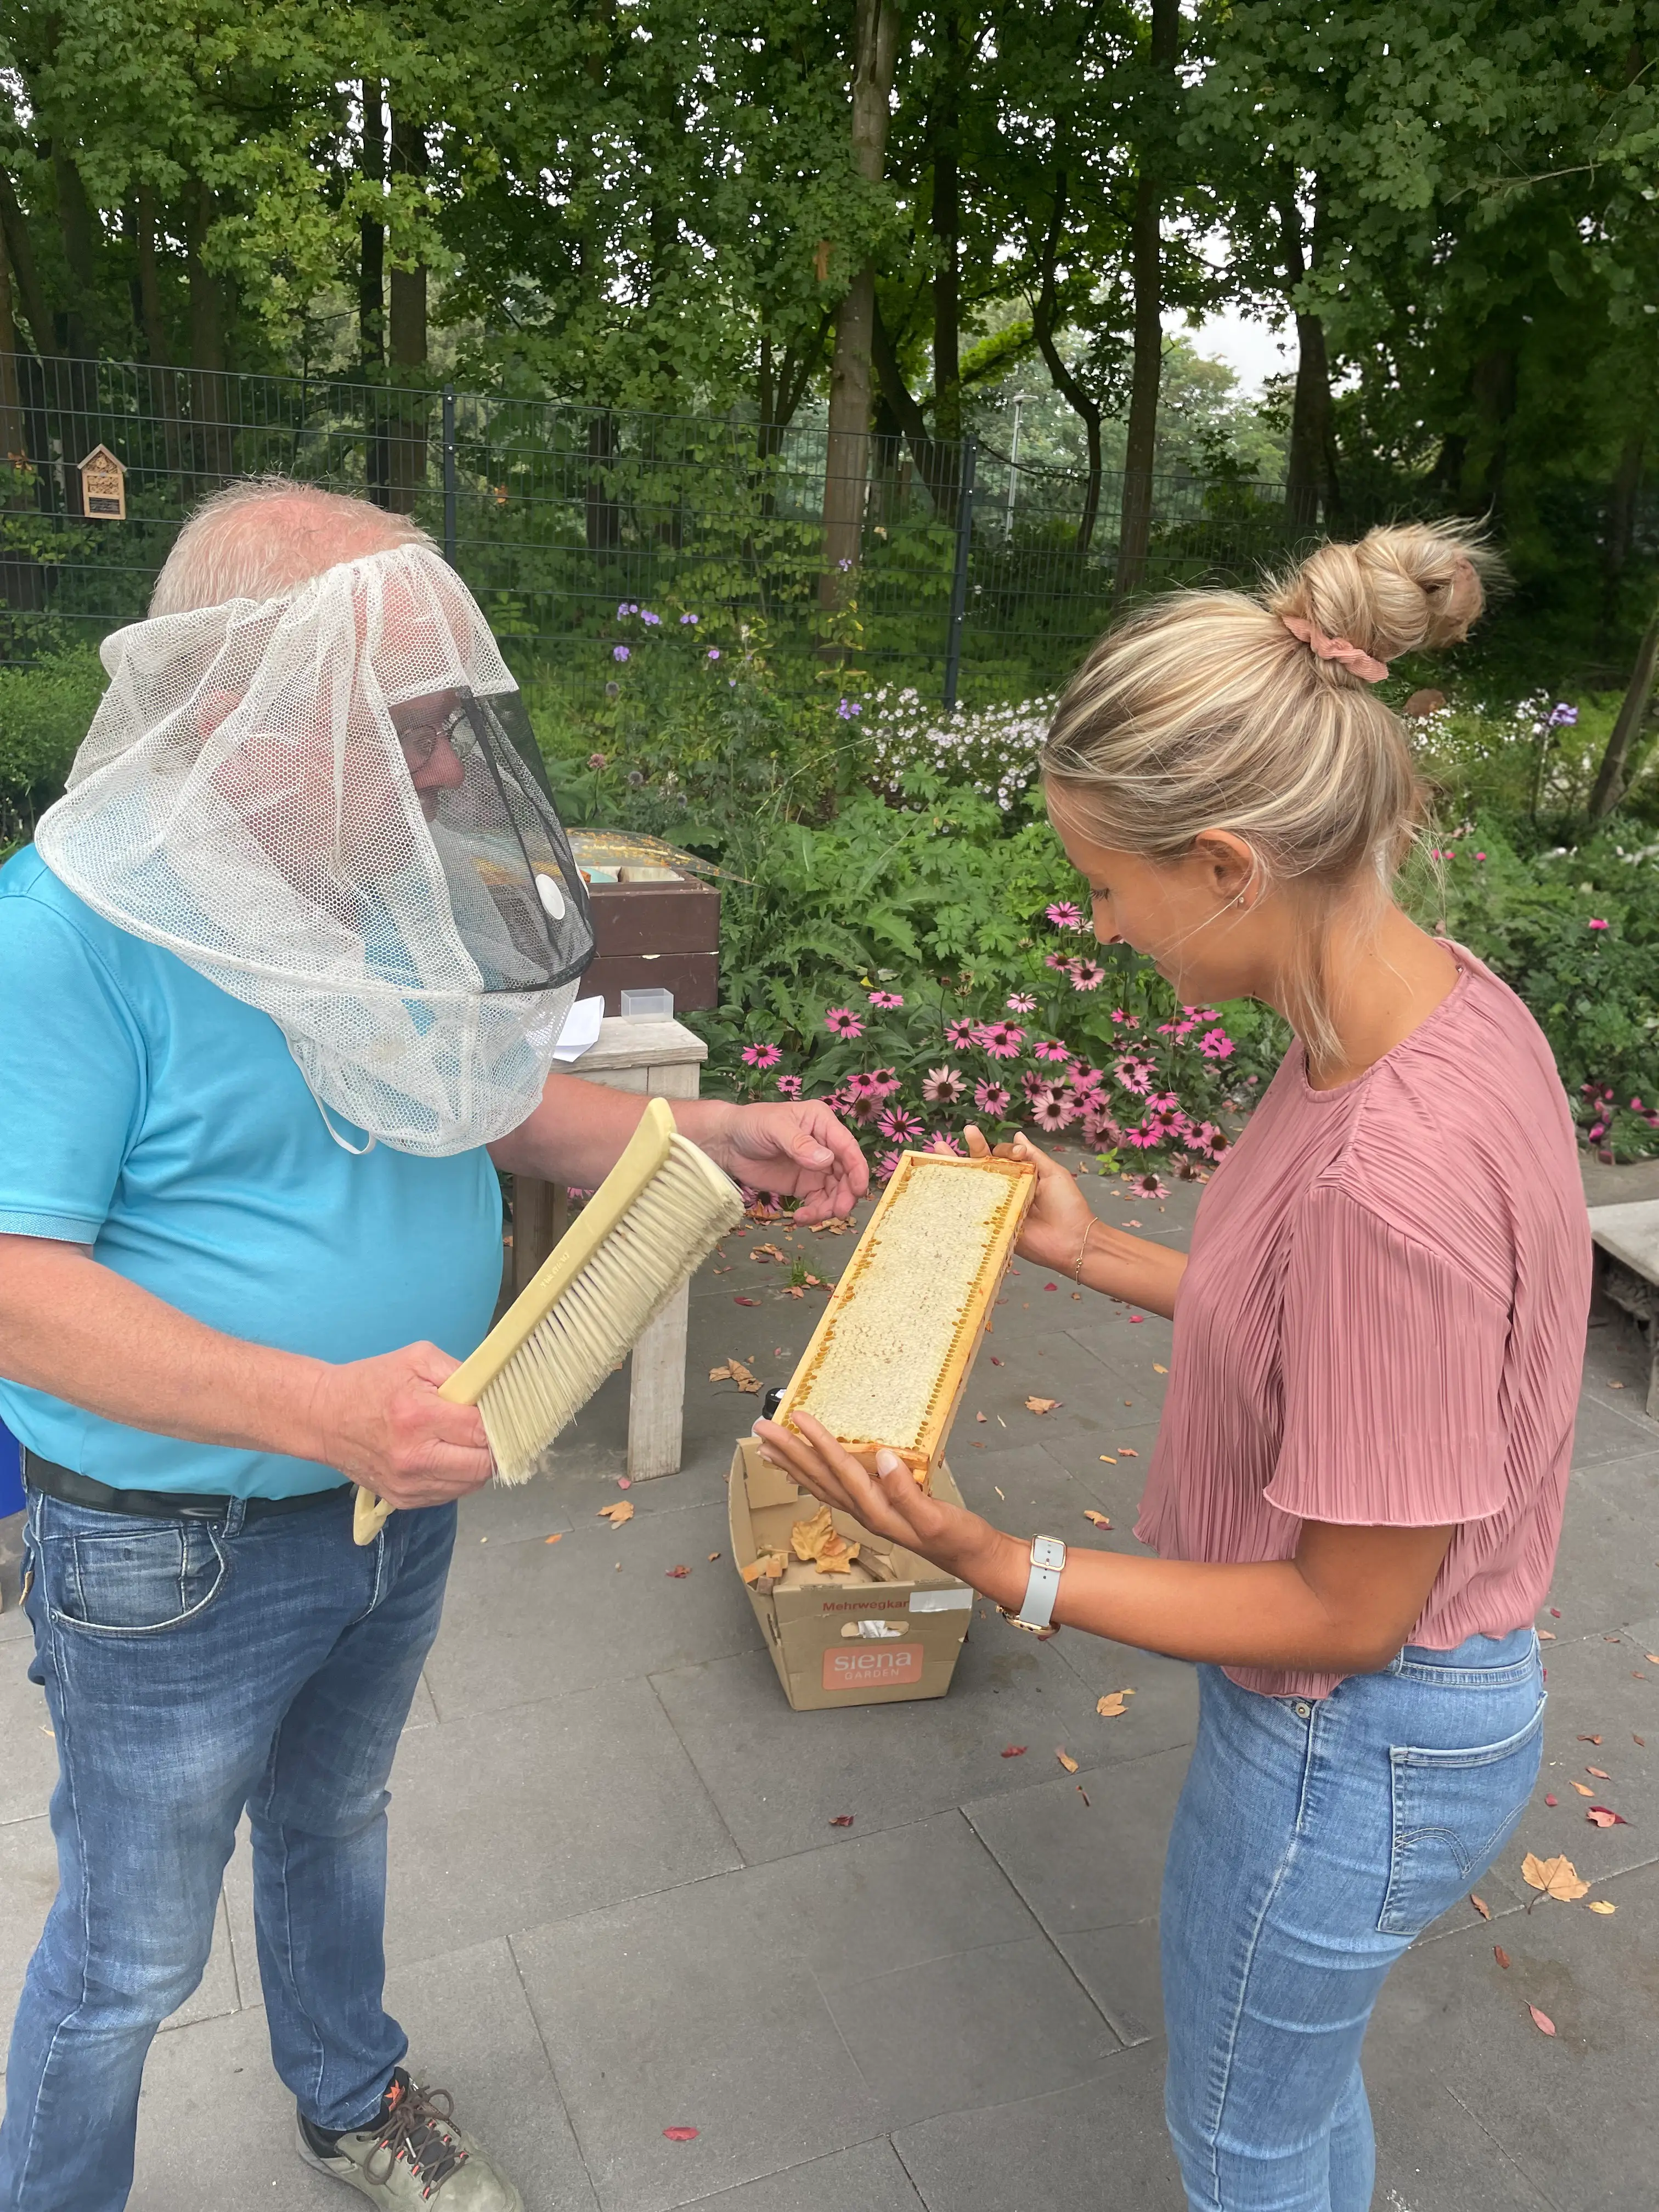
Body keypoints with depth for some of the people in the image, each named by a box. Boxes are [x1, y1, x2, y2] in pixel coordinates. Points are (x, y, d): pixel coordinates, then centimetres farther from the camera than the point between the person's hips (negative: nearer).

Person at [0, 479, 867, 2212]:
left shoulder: (394, 880, -5)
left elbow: (495, 1098, 6)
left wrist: (717, 1135, -10)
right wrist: (316, 1408, -39)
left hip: (401, 1496, 7)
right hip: (174, 1551, -6)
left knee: (334, 1823, 31)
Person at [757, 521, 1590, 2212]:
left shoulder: (1389, 1175, -37)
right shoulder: (1442, 999, -9)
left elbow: (1348, 1611, -25)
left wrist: (998, 1566, -28)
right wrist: (1099, 1256, 2)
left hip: (1355, 1742, -8)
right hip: (1400, 1705, 8)